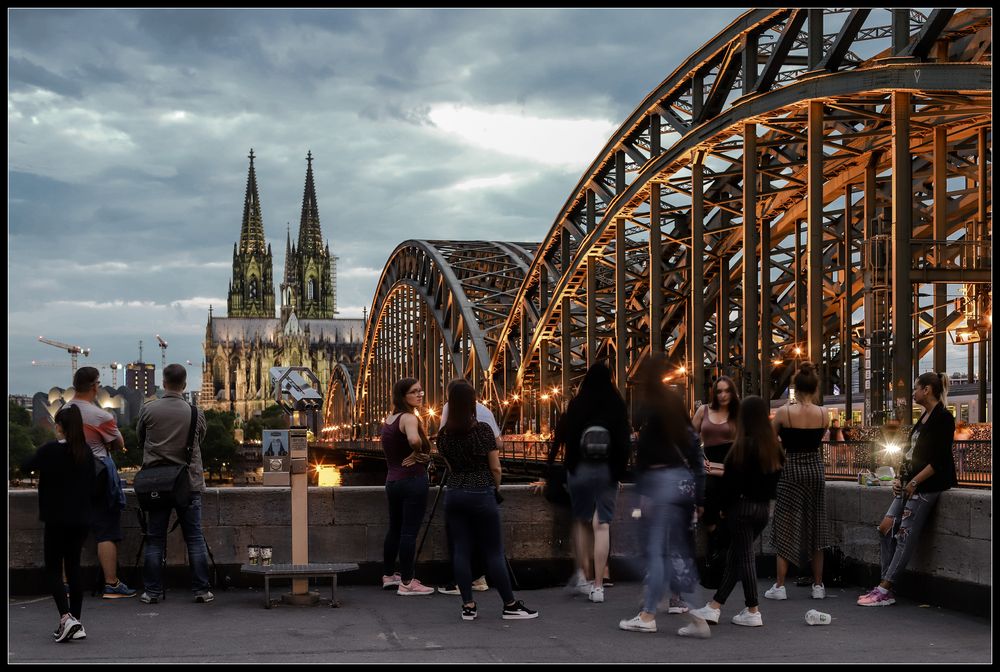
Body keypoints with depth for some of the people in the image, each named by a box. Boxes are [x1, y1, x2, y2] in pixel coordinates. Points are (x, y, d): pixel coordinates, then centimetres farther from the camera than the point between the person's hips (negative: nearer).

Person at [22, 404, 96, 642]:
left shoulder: (50, 450, -13)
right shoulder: (86, 452, 2)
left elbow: (25, 467, -3)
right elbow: (94, 486, 7)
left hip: (57, 519, -4)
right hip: (81, 519, 5)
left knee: (53, 569, 2)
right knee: (73, 567, 12)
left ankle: (66, 617, -16)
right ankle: (75, 622, 11)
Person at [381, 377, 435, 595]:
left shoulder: (388, 418, 12)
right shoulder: (409, 418, -14)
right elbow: (414, 440, -35)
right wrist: (419, 452, -14)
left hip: (392, 480, 9)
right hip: (413, 479, -9)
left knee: (395, 528, 18)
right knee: (409, 531, -5)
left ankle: (388, 575, 28)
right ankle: (407, 583, -4)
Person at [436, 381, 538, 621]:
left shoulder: (443, 434, 3)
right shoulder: (482, 429, -9)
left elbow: (450, 466, 12)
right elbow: (495, 468, -5)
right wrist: (495, 488, 13)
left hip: (454, 493, 4)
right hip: (481, 494, -4)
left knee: (461, 550, 6)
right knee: (494, 551, 1)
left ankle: (468, 606, 6)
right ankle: (510, 606, 7)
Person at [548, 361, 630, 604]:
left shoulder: (575, 406, -2)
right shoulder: (617, 407, -2)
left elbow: (560, 436, -3)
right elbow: (624, 441, -2)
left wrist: (550, 466, 4)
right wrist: (620, 471, 5)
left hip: (579, 471, 0)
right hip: (607, 472, 0)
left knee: (581, 521, 16)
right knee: (602, 525, 0)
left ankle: (586, 576, 10)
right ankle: (597, 586, -4)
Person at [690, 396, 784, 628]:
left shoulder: (743, 446, -15)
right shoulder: (773, 446, 5)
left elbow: (732, 480, -14)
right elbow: (775, 476, 10)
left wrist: (725, 507, -4)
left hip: (743, 506, -7)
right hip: (764, 508, 7)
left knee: (744, 556, 1)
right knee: (735, 556, 11)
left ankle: (753, 611, 3)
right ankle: (714, 606, 16)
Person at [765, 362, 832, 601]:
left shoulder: (784, 412, -12)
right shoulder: (823, 414, -5)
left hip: (791, 470, -2)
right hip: (815, 469, 2)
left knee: (785, 527, 3)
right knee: (815, 526, 11)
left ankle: (780, 586, 1)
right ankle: (818, 585, 15)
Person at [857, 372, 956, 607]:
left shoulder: (943, 418, -12)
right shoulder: (925, 417, 17)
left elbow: (939, 461, -18)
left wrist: (914, 482, -16)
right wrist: (900, 478, 9)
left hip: (926, 486, -9)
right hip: (911, 484, 9)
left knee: (904, 536, -11)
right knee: (885, 528, 0)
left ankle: (885, 590, -11)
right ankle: (884, 587, 1)